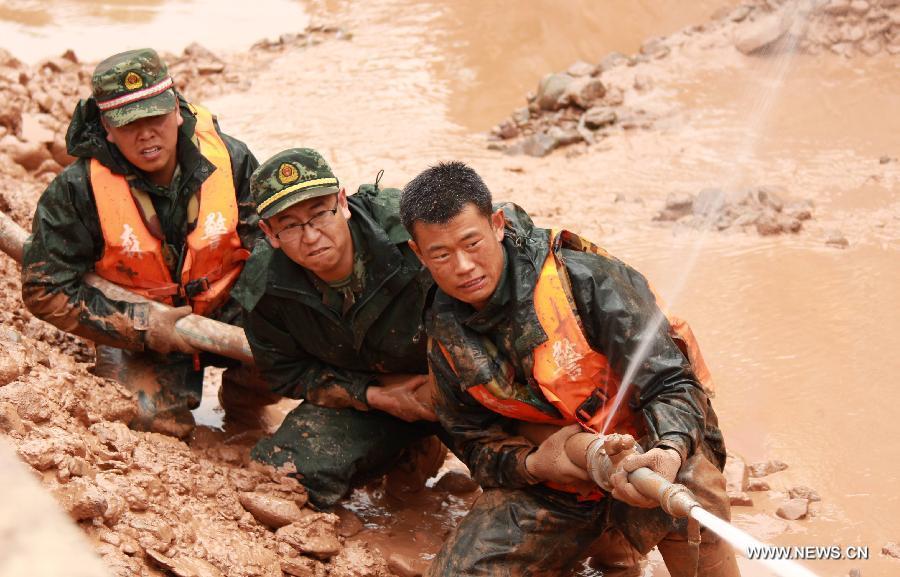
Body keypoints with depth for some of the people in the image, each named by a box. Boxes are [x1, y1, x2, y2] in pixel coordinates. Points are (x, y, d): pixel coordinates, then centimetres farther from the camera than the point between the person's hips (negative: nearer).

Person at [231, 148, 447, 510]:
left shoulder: (409, 229, -30)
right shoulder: (264, 287, -17)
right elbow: (284, 372, -2)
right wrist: (376, 396, -14)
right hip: (358, 393, 3)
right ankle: (409, 448, 11)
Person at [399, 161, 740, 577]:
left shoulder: (582, 278, -18)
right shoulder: (446, 336, 0)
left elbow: (669, 383, -19)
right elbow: (476, 442, 7)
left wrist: (670, 450, -41)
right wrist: (531, 464, -17)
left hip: (640, 453, -5)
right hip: (550, 488, 5)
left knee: (686, 486, -40)